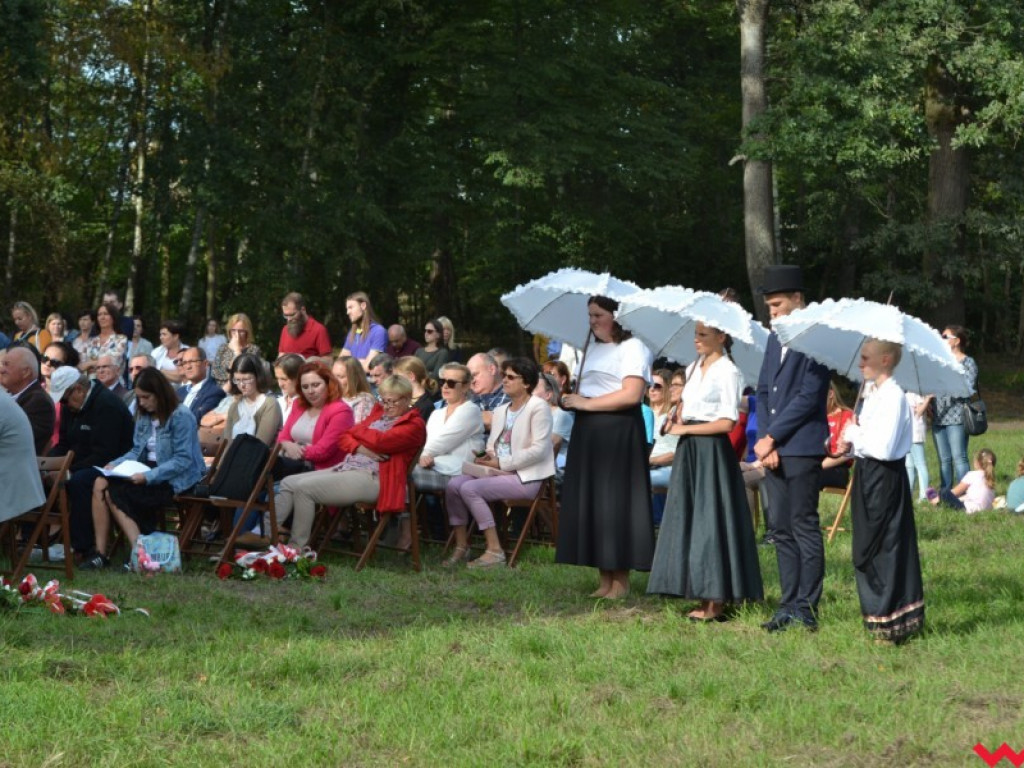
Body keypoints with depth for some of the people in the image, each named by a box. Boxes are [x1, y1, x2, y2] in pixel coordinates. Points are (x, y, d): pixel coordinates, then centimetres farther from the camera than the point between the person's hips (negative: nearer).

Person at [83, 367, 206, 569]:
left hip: (175, 480, -8)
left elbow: (183, 460, -17)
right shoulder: (144, 415, 14)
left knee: (114, 493, -25)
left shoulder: (181, 416, -11)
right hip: (148, 471, 8)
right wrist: (116, 464, -1)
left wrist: (148, 476, -24)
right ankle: (100, 551, -19)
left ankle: (138, 551, -22)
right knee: (100, 484, -17)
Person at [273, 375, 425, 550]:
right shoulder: (378, 414, 22)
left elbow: (379, 441, -18)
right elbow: (345, 438, 17)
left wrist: (359, 431, 3)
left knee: (304, 487, -22)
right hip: (346, 467, 9)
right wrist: (360, 448, -7)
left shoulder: (414, 424, -2)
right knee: (288, 483, 0)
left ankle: (296, 548, -15)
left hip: (372, 478, -9)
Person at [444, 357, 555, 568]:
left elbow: (539, 450, -15)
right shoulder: (501, 411, 21)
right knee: (453, 485, -14)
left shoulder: (538, 407, -6)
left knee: (469, 488, -25)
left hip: (526, 477, -8)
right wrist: (487, 458, -3)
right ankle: (461, 547, -6)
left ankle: (495, 551, -20)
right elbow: (492, 444, 23)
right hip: (499, 471, 8)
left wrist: (501, 463, -17)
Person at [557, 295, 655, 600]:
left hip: (618, 432, -8)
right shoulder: (593, 348, 20)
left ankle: (621, 583, 2)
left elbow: (631, 394, -17)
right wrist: (572, 400, 1)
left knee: (615, 503, -6)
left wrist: (586, 403, -12)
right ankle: (605, 582, 12)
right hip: (588, 432, 8)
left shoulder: (632, 347, -6)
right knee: (591, 503, 6)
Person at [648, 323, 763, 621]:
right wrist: (677, 424, 2)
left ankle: (715, 603, -2)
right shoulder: (694, 369, 15)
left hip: (712, 451, -8)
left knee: (710, 521, -6)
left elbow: (727, 422, -15)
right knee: (689, 519, 7)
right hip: (689, 452, 8)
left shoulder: (727, 372, -9)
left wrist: (686, 429, -11)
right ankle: (704, 599, 11)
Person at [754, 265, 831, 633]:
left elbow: (809, 396, -15)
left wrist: (771, 437, -12)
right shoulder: (775, 339, 17)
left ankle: (806, 610, 1)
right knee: (782, 529, 10)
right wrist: (764, 442, 2)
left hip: (802, 448, -8)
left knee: (804, 527, -4)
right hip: (772, 450, 8)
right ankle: (788, 606, 15)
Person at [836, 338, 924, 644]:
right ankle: (879, 612, 25)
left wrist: (854, 434, -12)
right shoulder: (872, 393, 11)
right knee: (866, 549, 15)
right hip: (868, 474, 10)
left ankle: (891, 621, 6)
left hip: (885, 478, -10)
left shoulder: (893, 397, -18)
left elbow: (883, 447, -25)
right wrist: (851, 444, 0)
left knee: (883, 548, -2)